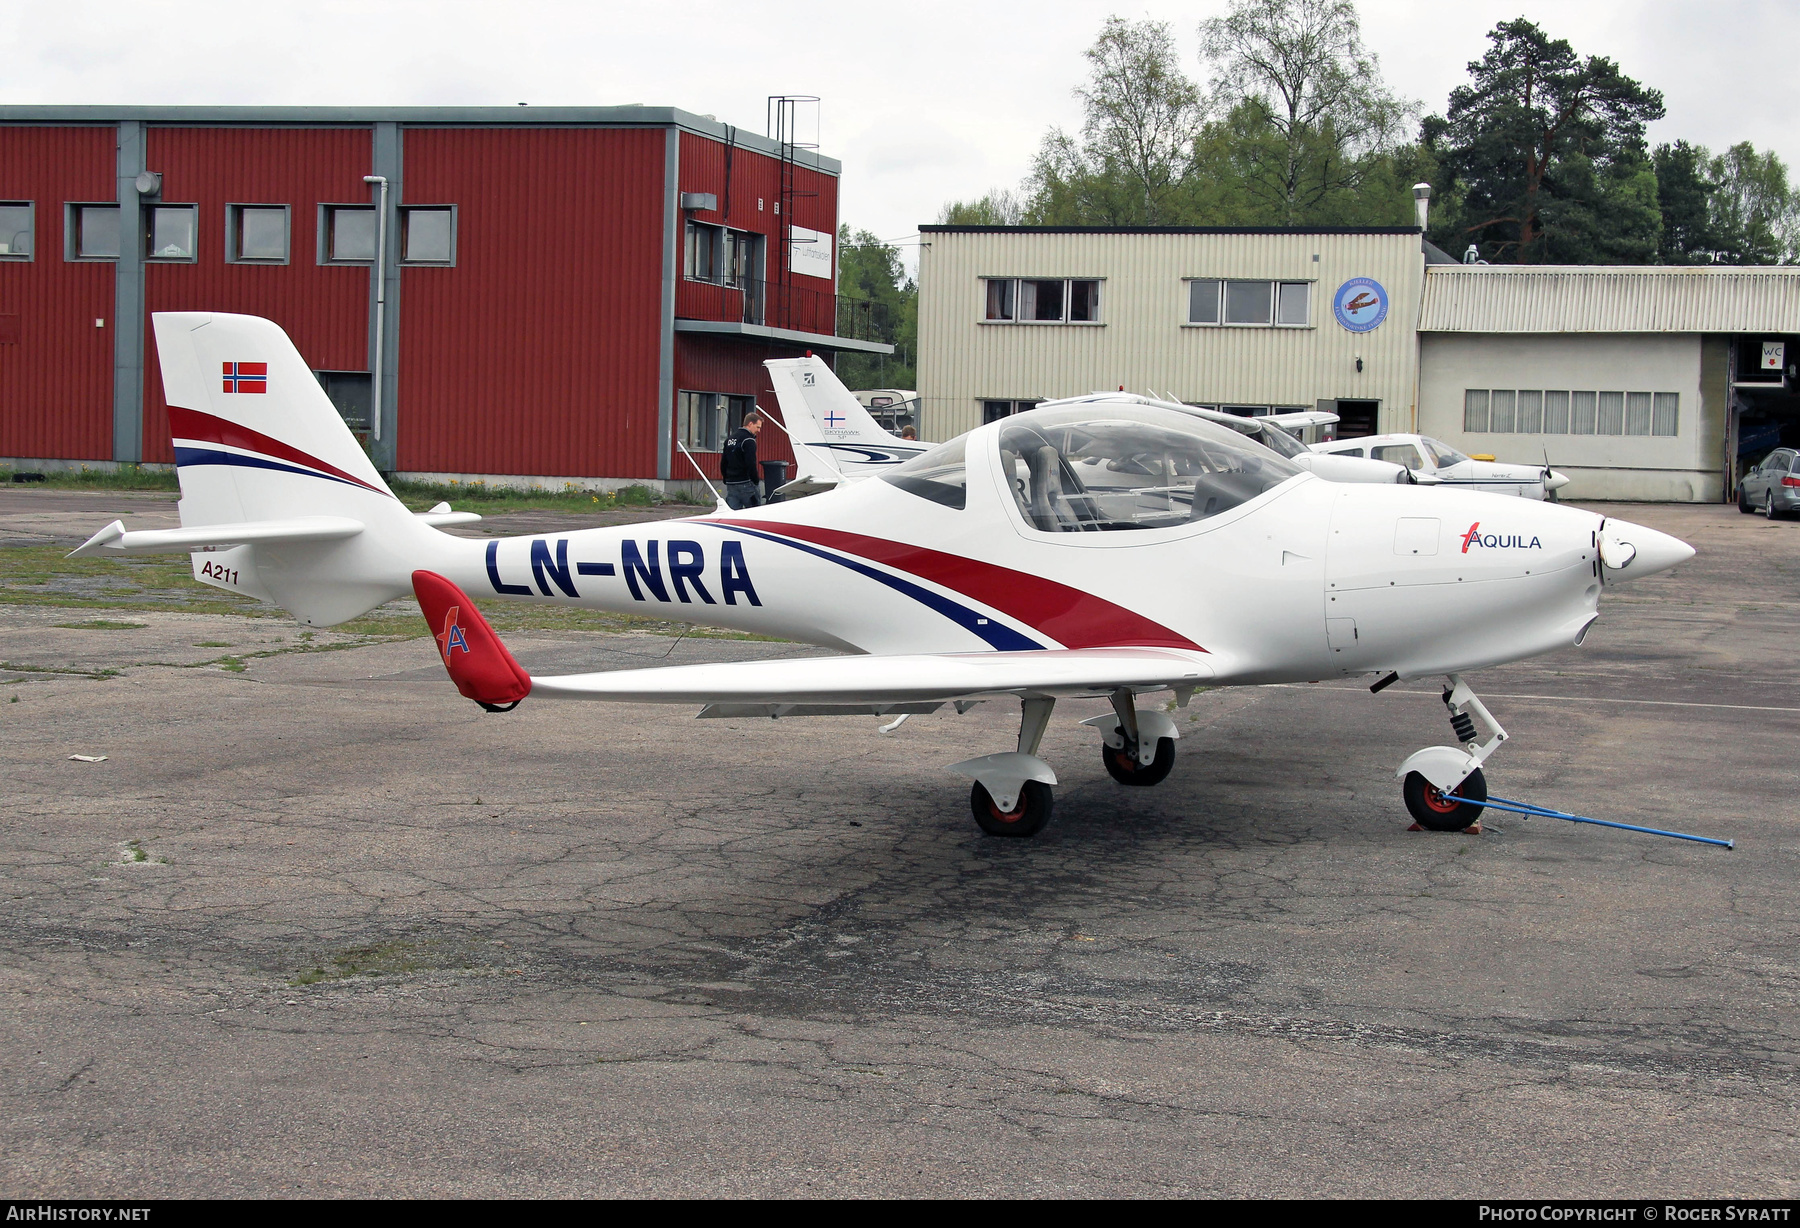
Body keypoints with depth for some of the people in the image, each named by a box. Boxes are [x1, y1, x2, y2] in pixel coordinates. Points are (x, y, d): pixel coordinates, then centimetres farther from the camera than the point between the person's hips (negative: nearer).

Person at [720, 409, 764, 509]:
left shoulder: (729, 439, 16)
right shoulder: (748, 441, -12)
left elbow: (723, 463, 19)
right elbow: (751, 465, -19)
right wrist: (756, 481, -9)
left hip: (730, 485, 8)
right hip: (746, 484, -8)